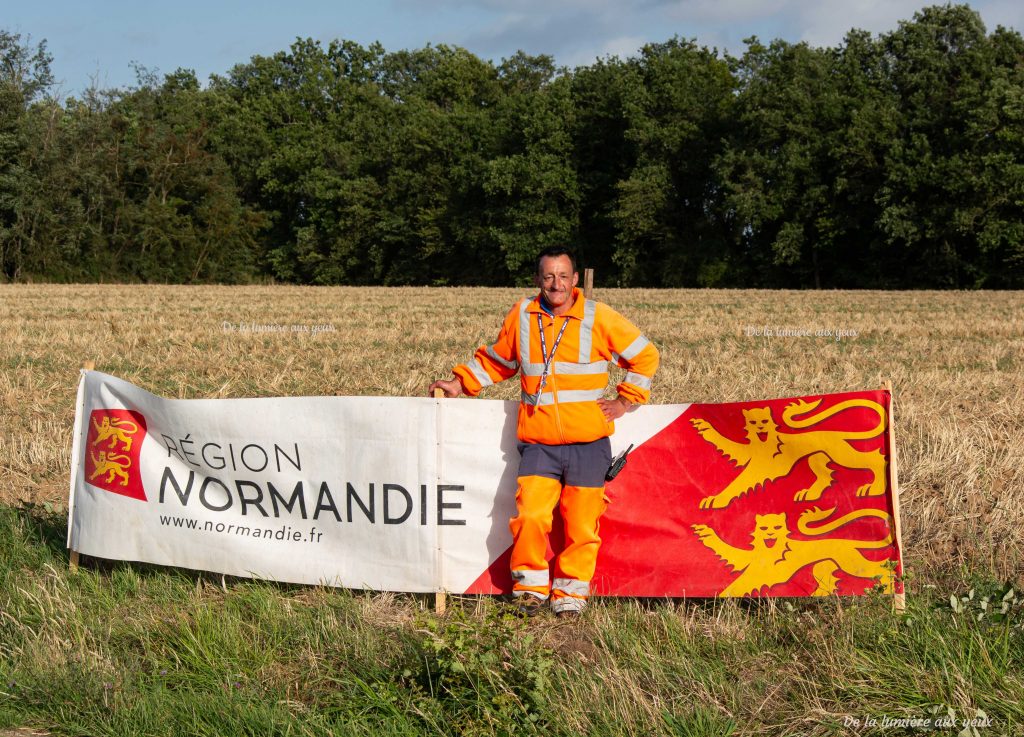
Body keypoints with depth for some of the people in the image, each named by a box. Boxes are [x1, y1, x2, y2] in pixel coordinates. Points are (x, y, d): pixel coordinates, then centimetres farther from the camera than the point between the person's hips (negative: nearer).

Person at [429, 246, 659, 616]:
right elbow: (495, 360, 25)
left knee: (581, 523, 1)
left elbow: (644, 356, 11)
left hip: (588, 443, -1)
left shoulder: (599, 318, 1)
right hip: (538, 444, 1)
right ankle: (530, 586, 7)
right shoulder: (521, 316, 7)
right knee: (530, 516, -12)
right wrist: (460, 383, 18)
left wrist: (625, 401, 6)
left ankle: (571, 591, 17)